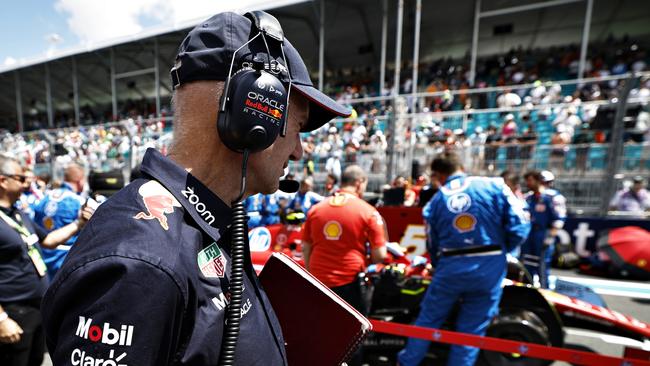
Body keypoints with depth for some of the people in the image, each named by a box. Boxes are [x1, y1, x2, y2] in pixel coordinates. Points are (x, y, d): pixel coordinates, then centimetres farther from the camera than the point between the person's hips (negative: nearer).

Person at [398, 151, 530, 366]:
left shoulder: (435, 201, 3)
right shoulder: (494, 185, -1)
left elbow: (432, 245, 8)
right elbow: (519, 227, -5)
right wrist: (501, 251, 12)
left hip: (450, 268, 1)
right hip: (490, 268, 0)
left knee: (428, 319, 19)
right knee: (471, 330, 17)